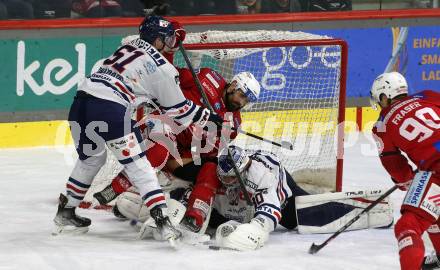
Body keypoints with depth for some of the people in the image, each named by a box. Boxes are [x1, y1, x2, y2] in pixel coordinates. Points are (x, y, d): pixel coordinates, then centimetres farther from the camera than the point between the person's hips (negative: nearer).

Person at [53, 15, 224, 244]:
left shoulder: (129, 47, 25)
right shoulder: (162, 68, 4)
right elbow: (177, 109, 14)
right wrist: (208, 117, 28)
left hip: (82, 98, 7)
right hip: (110, 108, -7)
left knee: (91, 159, 27)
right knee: (137, 165, 0)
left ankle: (66, 213, 35)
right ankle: (162, 220, -6)